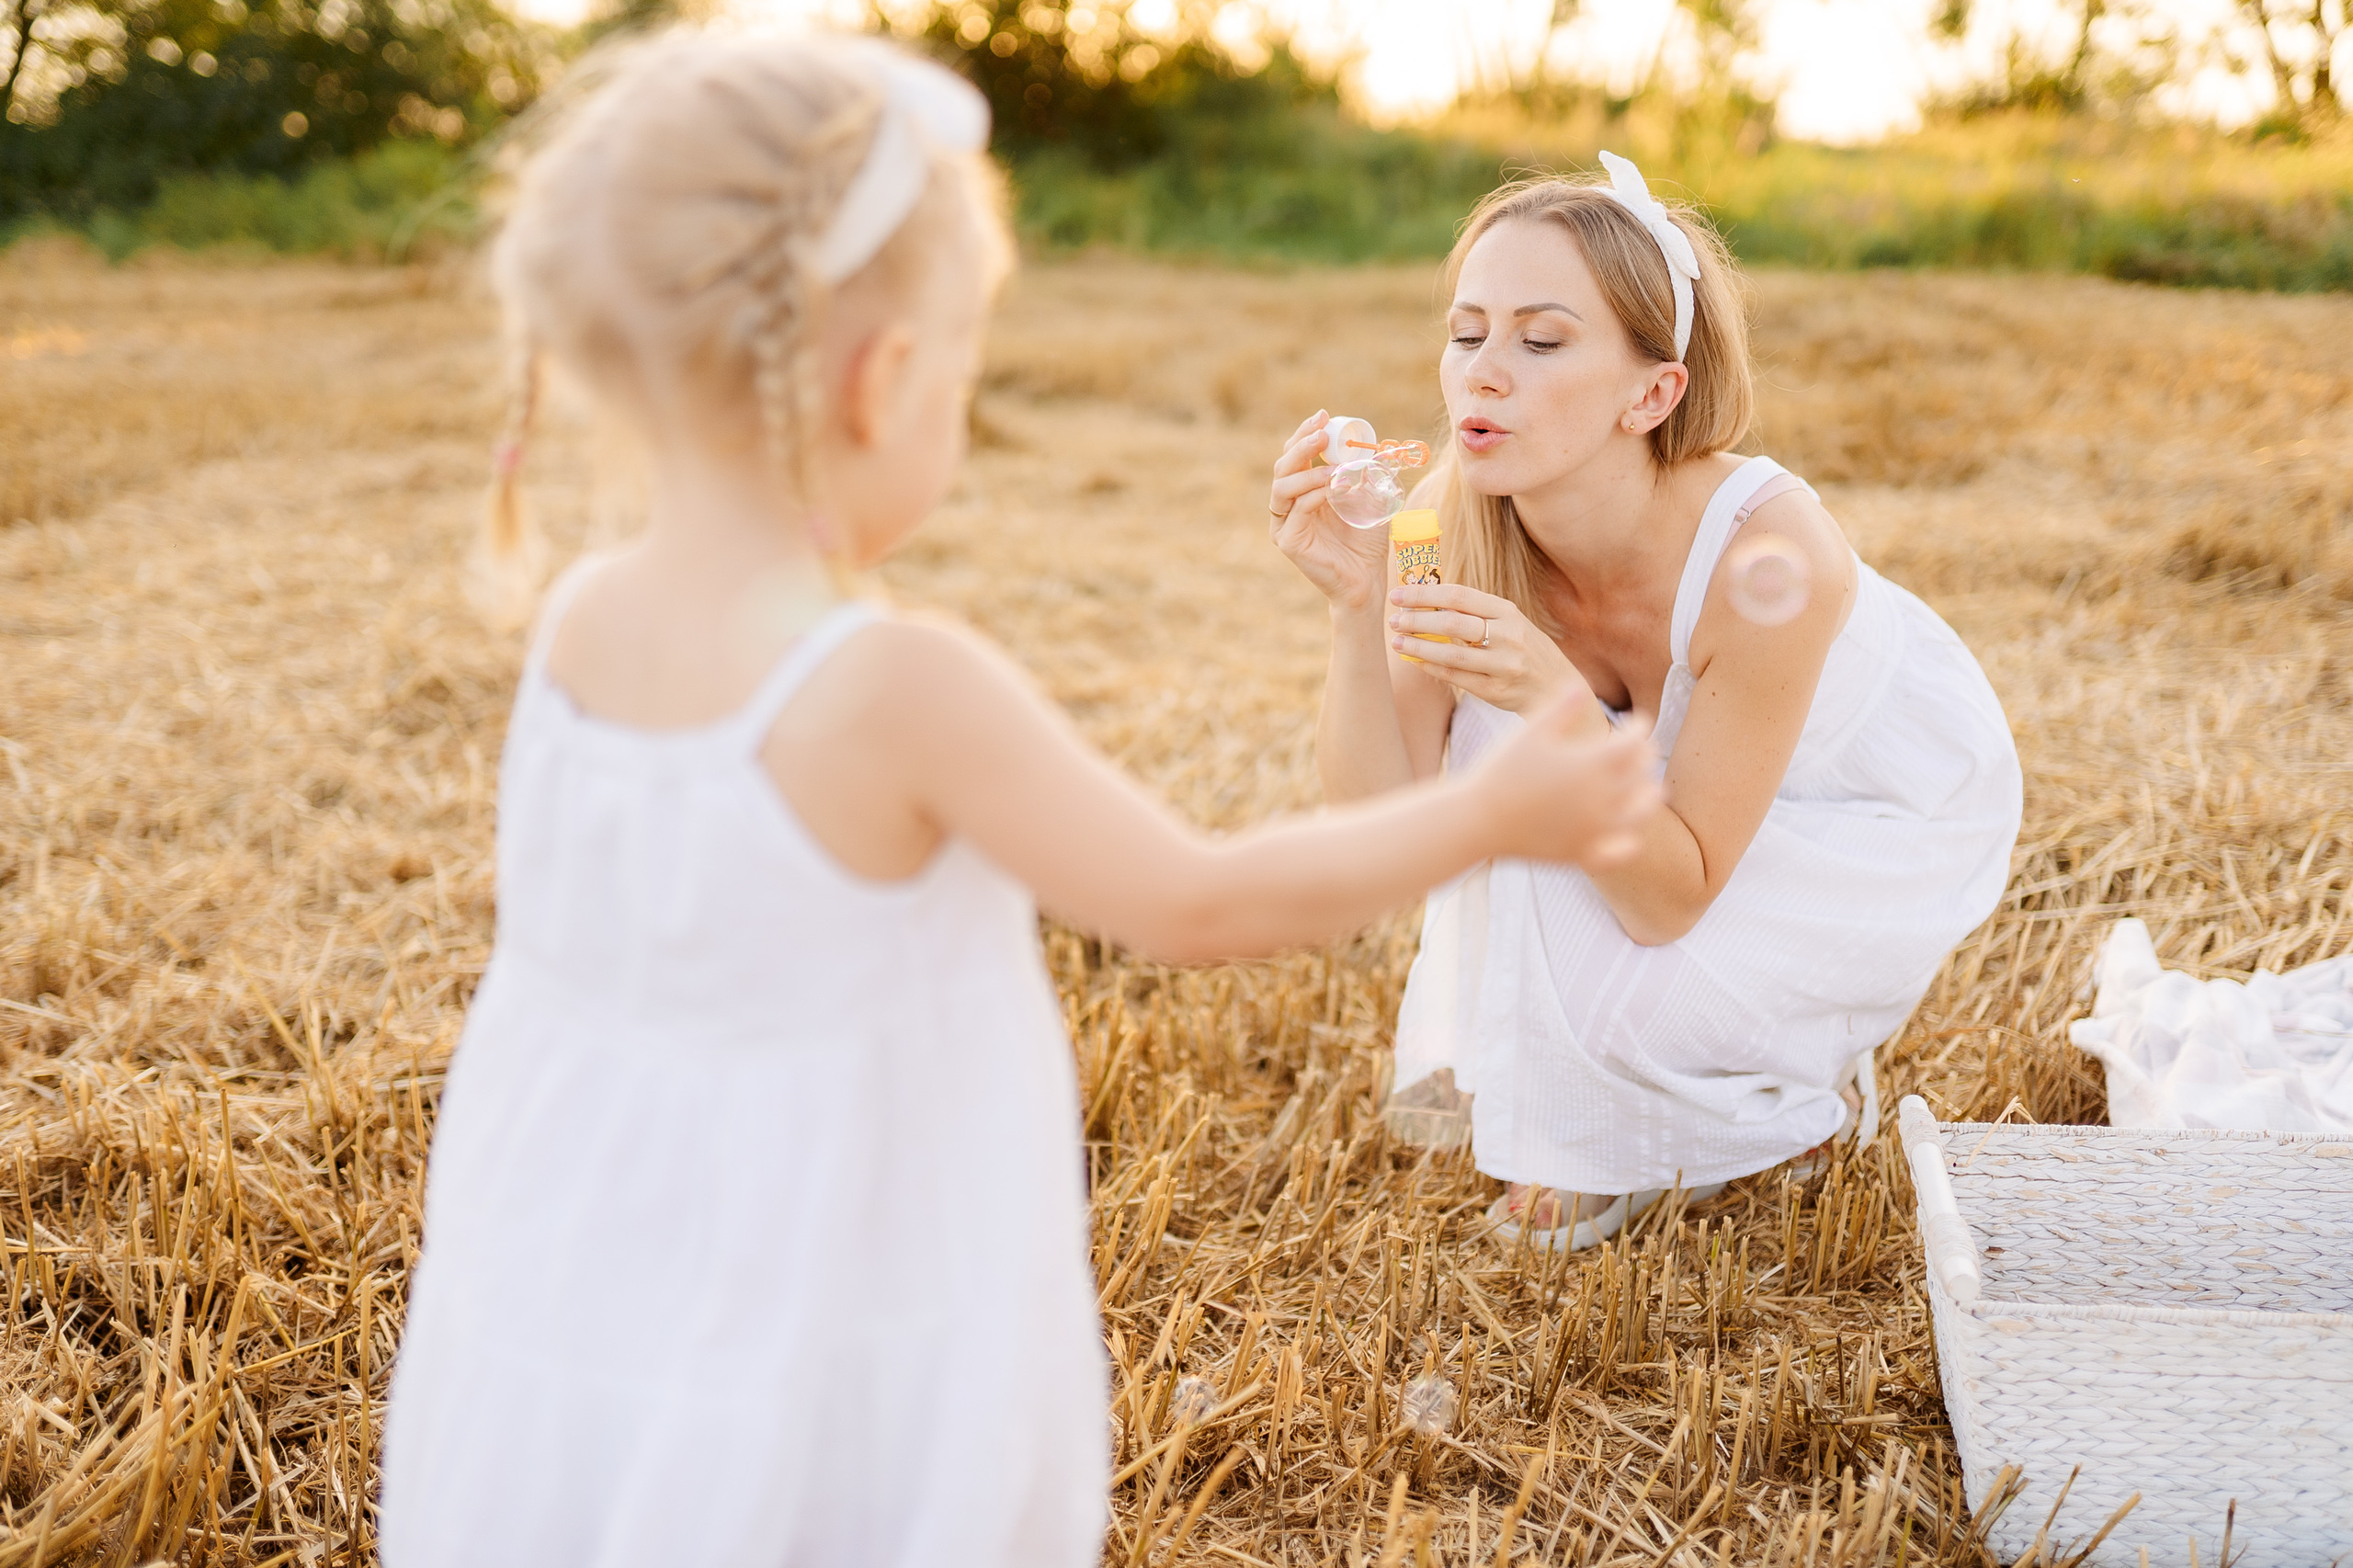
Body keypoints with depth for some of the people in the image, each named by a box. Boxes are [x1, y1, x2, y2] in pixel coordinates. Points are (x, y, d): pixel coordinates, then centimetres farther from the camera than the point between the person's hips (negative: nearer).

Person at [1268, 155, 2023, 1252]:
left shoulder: (1768, 554, -38)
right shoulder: (1458, 514, -25)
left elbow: (1670, 900, -32)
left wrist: (1555, 698, -47)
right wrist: (1356, 611, -38)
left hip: (1901, 819, -5)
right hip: (1673, 769, 5)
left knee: (1606, 986, -27)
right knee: (1494, 740, -22)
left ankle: (1796, 1093, 9)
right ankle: (1521, 1078, 4)